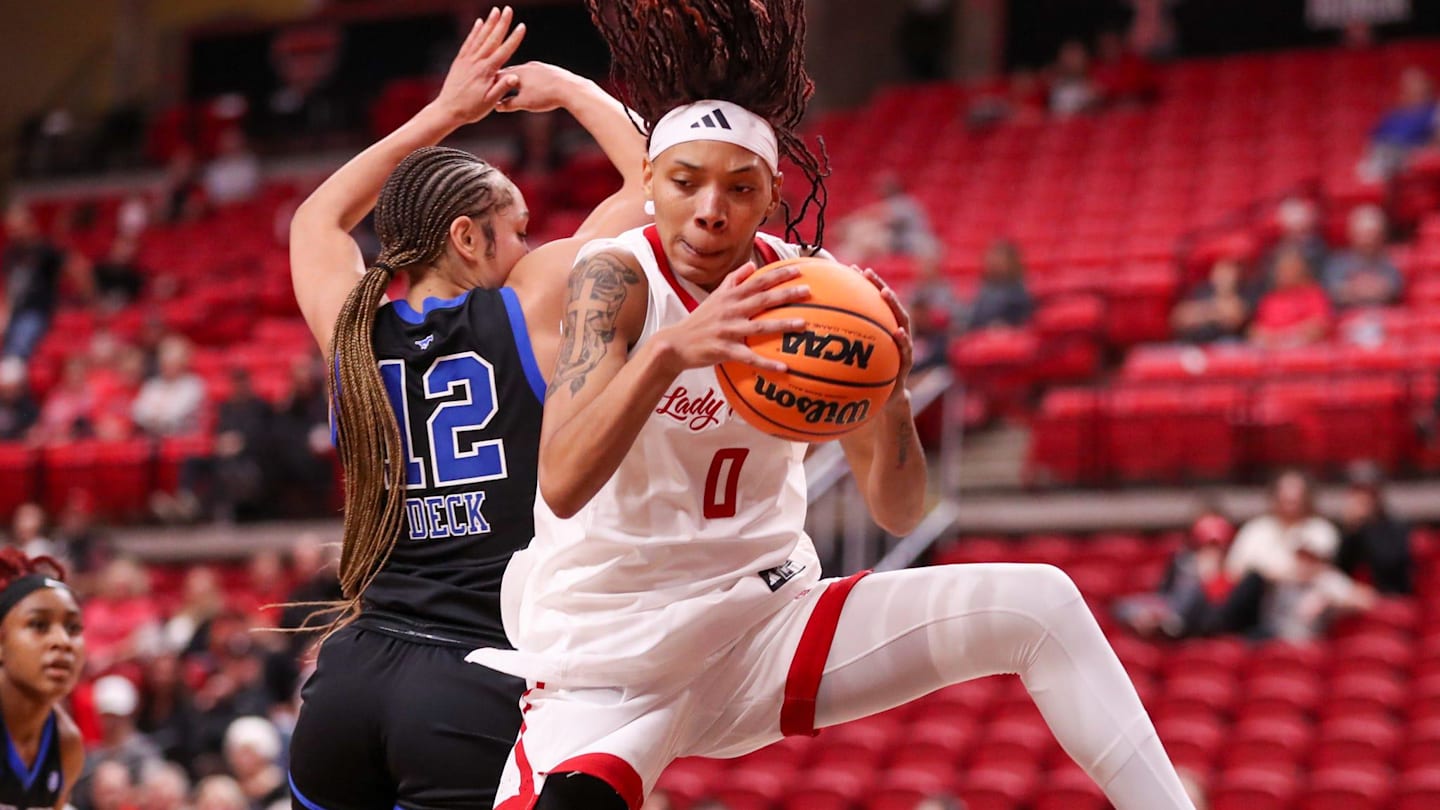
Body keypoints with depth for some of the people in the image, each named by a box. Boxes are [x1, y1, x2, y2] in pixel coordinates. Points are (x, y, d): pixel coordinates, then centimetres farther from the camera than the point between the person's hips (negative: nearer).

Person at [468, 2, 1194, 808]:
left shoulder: (810, 286, -4)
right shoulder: (617, 276, -15)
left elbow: (898, 513, -5)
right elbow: (562, 484, -31)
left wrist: (889, 393, -27)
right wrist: (671, 349, -48)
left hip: (765, 626, 4)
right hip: (607, 664, -3)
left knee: (1042, 607, -13)